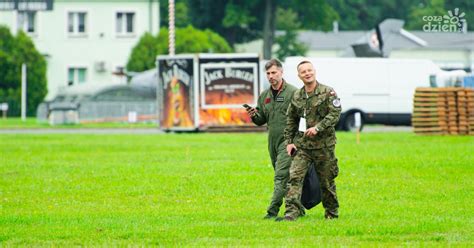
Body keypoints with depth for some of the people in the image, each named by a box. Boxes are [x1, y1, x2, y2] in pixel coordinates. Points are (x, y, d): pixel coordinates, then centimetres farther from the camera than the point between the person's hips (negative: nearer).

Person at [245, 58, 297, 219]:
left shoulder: (293, 92, -7)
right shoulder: (264, 96, 14)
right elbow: (261, 120, 19)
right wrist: (254, 116, -4)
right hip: (273, 141, 7)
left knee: (281, 176, -14)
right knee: (287, 178, 12)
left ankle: (273, 211, -18)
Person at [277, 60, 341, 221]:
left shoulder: (327, 93, -5)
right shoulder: (296, 96, 8)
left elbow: (334, 114, -14)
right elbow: (291, 120, 17)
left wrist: (318, 128, -24)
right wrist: (289, 141, 9)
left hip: (323, 145, -3)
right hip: (301, 145, 3)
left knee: (326, 181, 7)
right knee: (294, 177, -12)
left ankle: (332, 212, 25)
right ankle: (292, 211, -17)